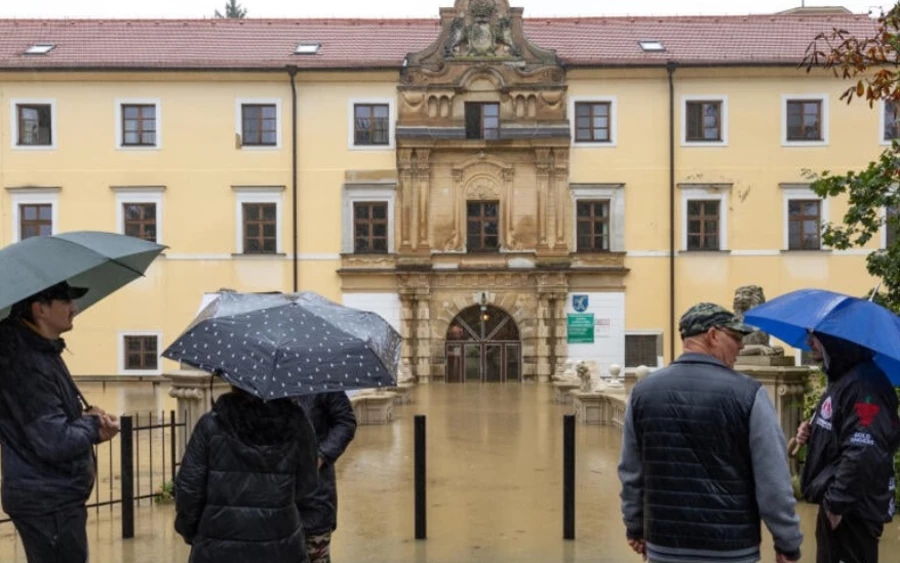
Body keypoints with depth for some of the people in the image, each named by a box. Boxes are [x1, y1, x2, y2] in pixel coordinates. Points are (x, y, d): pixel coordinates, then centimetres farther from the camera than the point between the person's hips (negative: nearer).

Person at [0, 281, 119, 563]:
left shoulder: (42, 352, 11)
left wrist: (93, 426, -2)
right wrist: (92, 423, -8)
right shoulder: (27, 364, -22)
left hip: (51, 498, 10)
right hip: (47, 503, -10)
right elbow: (56, 443, -27)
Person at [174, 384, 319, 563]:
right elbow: (306, 484, 2)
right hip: (279, 548, 1)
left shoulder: (211, 425, -9)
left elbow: (188, 489, -6)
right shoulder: (295, 423, -6)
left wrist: (188, 530, 11)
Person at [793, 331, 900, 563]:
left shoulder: (865, 384, -21)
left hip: (852, 509, -10)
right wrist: (811, 434, 4)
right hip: (834, 502, 10)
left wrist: (838, 502, -23)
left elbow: (863, 454, -28)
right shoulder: (840, 378, 11)